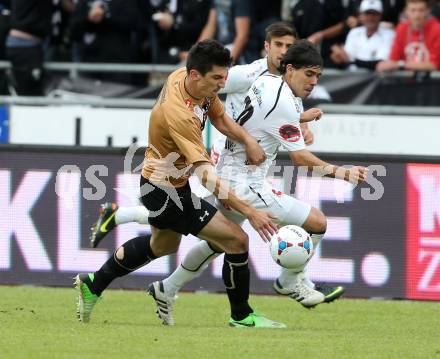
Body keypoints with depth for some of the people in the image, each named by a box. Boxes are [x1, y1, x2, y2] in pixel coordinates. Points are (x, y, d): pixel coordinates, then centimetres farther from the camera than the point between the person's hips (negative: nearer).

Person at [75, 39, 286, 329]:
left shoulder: (181, 76, -10)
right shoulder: (179, 114, -36)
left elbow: (220, 118, 8)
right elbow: (205, 174, -38)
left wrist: (248, 140, -12)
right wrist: (250, 212, -38)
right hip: (164, 192, -10)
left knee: (163, 244, 33)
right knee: (236, 240, -11)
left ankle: (93, 284, 46)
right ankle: (241, 316, 6)